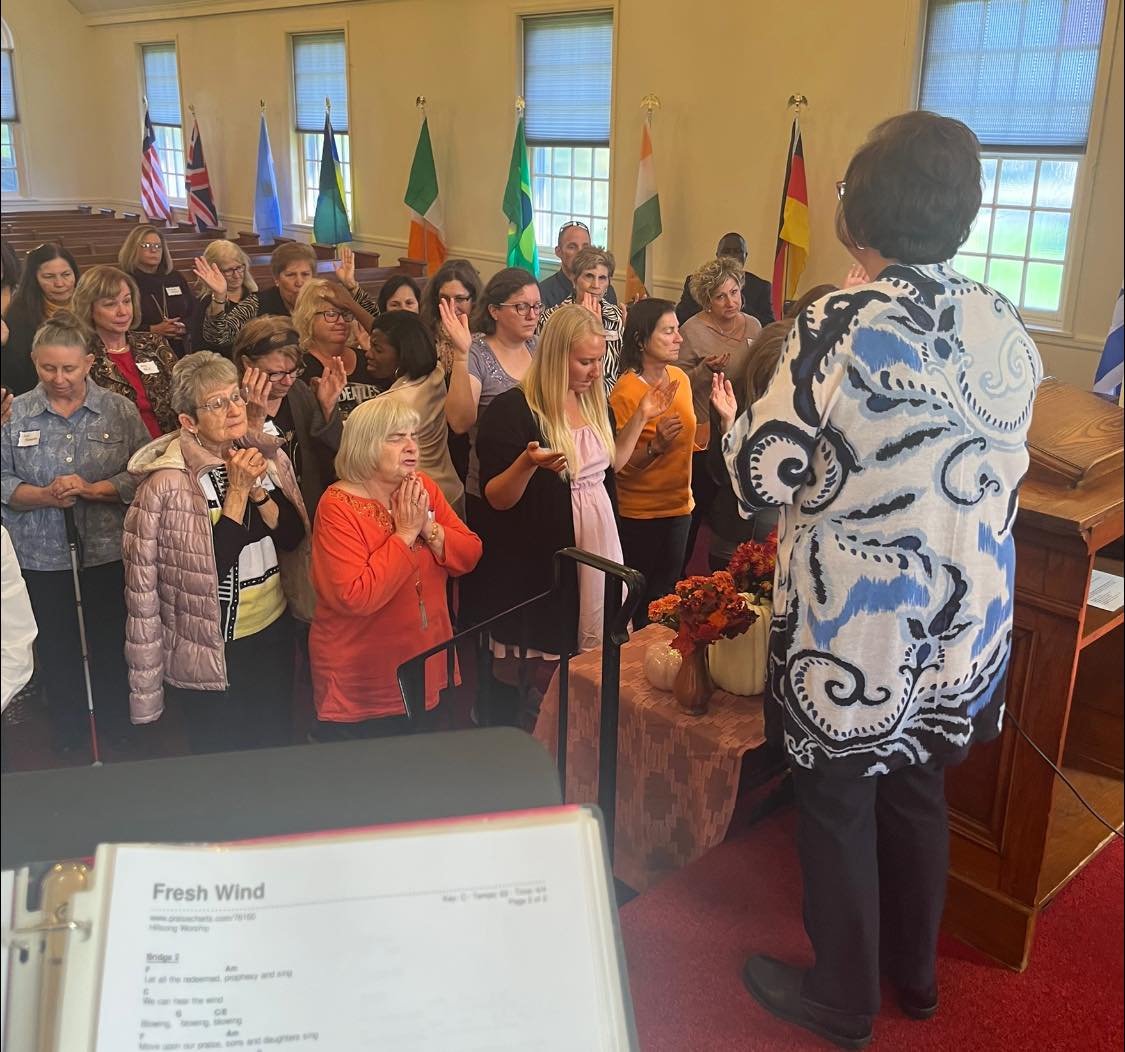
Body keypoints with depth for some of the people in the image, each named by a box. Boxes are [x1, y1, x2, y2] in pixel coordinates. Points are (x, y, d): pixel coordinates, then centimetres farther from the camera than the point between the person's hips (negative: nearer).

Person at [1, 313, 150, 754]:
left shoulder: (120, 409, -3)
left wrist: (93, 489, -20)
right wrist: (44, 495, -18)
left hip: (109, 553, -1)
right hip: (42, 557, 1)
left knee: (111, 647, 13)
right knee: (57, 650, 16)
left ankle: (118, 734, 34)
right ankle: (67, 739, 36)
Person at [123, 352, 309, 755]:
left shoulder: (270, 458, -2)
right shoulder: (167, 483, -20)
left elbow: (294, 536, -4)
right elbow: (212, 566, -22)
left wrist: (257, 490, -18)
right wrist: (237, 491, -23)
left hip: (274, 633, 5)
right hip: (211, 651, -5)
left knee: (278, 745, 23)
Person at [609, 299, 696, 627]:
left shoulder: (679, 378, 3)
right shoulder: (625, 391, -17)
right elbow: (618, 462, -17)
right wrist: (654, 446, -32)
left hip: (678, 505, 6)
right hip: (638, 513, -6)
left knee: (667, 594, 17)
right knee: (642, 599, 5)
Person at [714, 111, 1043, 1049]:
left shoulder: (840, 324, -18)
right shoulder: (1005, 327, 0)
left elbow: (767, 478, -19)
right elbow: (1005, 469, 9)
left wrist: (733, 416, 1)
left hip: (854, 620, -6)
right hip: (968, 616, 6)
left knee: (838, 804, 13)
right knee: (919, 791, 23)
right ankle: (915, 972, 43)